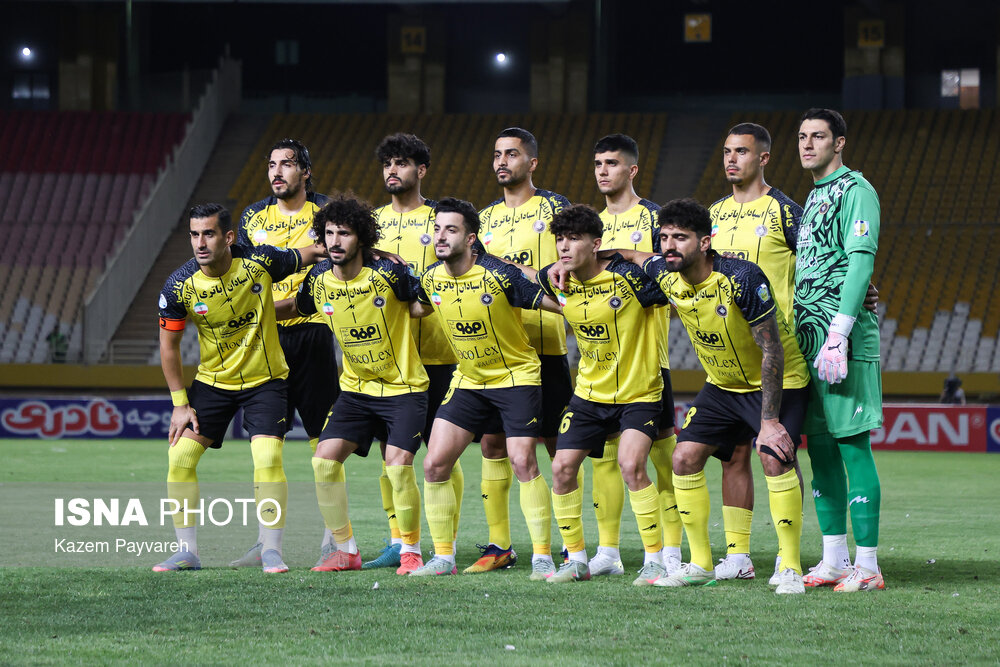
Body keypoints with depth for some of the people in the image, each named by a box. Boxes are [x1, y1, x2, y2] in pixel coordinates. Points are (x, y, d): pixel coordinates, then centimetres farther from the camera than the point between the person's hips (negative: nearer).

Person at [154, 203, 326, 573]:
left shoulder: (260, 262, -19)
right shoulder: (179, 286, -16)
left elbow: (310, 254, 0)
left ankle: (271, 551, -6)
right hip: (212, 382, 2)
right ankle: (187, 551, 6)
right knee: (180, 457, -6)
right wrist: (180, 403, -4)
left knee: (268, 459, -18)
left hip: (265, 379, -2)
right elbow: (169, 344, -3)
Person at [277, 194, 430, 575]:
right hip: (355, 388, 5)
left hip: (404, 389, -5)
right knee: (324, 461, -7)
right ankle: (346, 550, 7)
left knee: (398, 466, -18)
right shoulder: (319, 279, -4)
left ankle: (411, 551, 2)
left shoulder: (387, 273, -18)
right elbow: (297, 308, 18)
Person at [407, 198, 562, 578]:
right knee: (434, 464, -4)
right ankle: (443, 557, 7)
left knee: (523, 462, -17)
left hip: (517, 376, -5)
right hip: (468, 381, 5)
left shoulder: (498, 275, -22)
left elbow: (553, 303, -16)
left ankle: (543, 557, -6)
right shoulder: (431, 280, -5)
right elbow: (423, 308, 20)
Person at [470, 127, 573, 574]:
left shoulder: (553, 208, 0)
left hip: (543, 341, -5)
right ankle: (499, 546, 8)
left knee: (556, 443, -2)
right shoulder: (486, 217, 16)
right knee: (492, 440, 2)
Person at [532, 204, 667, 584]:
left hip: (638, 393, -6)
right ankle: (576, 559, 15)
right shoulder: (556, 281, -5)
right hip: (589, 393, 6)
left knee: (630, 465, -22)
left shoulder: (629, 276, -21)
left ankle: (656, 560, -10)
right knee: (562, 467, -1)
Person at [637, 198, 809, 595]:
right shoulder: (666, 276, -11)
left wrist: (770, 421, -30)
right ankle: (700, 565, 9)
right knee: (685, 458, -2)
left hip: (778, 382, -7)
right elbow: (640, 259, 15)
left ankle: (790, 569, -16)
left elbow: (772, 351, -28)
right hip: (722, 385, 7)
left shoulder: (743, 278, -30)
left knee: (775, 459, -25)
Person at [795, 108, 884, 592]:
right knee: (820, 445, 9)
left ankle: (867, 565, -9)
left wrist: (838, 334, -22)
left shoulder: (855, 192, -7)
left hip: (844, 339, -9)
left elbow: (861, 262, -16)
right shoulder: (814, 198, 22)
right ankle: (834, 562, 14)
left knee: (852, 443, -9)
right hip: (808, 336, 9)